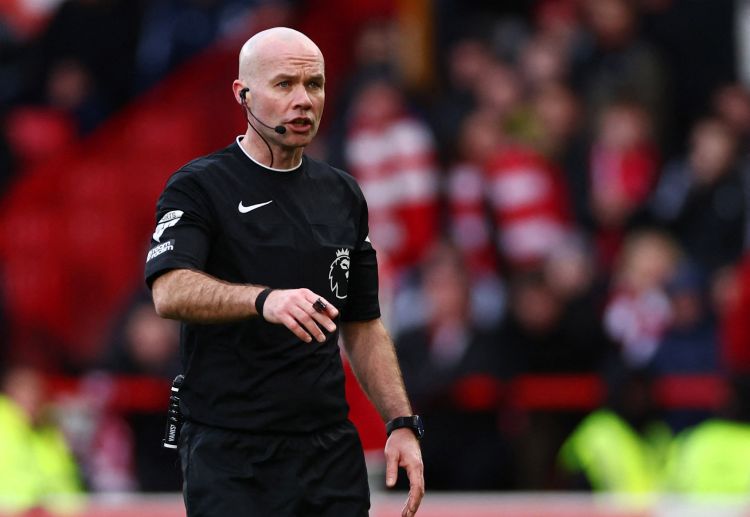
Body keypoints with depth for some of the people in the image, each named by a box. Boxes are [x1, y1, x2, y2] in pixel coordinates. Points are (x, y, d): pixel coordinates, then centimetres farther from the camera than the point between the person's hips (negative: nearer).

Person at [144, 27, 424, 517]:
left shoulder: (343, 195, 14)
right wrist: (265, 299, -40)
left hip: (332, 453, 5)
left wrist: (402, 424, 7)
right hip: (231, 456, -5)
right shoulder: (200, 187, -5)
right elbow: (171, 292, -22)